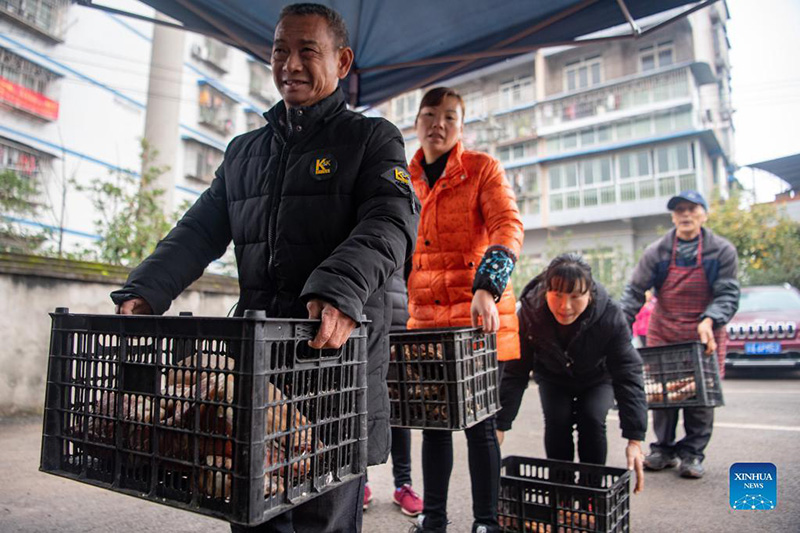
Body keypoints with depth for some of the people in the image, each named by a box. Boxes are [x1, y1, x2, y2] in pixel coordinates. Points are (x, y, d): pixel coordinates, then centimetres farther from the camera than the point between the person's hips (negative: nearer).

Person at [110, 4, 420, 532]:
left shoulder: (372, 139, 3)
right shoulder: (244, 151, 20)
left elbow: (392, 221, -14)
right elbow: (200, 231, 15)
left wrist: (340, 292, -32)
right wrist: (144, 291, -1)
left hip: (338, 351, -5)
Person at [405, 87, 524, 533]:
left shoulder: (483, 168, -1)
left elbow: (508, 226, -15)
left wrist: (487, 288, -31)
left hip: (476, 315, -4)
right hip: (425, 316, 4)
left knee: (480, 422, 4)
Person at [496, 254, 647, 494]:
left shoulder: (610, 317, -35)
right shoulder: (530, 312, -32)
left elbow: (628, 375, -30)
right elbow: (515, 372, -26)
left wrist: (635, 439, -34)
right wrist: (500, 426, -27)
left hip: (598, 378, 0)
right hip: (553, 378, 1)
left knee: (592, 419, -22)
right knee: (557, 421, -20)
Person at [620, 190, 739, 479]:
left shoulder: (722, 251, -4)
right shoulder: (657, 252, -2)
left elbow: (728, 294, -8)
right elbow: (635, 291, -3)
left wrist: (709, 320, -26)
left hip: (705, 336, -1)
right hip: (663, 334, 1)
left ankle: (692, 453, 16)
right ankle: (664, 449, 19)